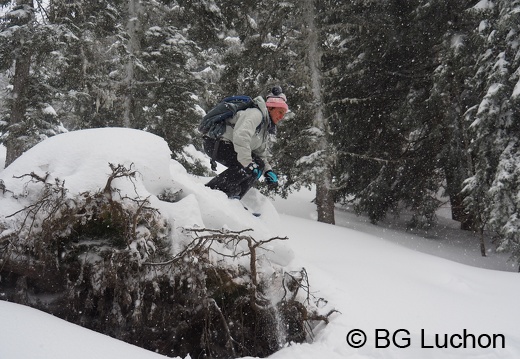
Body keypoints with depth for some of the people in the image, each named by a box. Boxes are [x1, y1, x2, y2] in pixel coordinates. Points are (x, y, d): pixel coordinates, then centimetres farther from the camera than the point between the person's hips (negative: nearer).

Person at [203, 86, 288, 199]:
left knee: (257, 166, 6)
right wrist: (247, 163, -35)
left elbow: (262, 154, 21)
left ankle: (232, 198, -1)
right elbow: (241, 136, -33)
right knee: (255, 165, -21)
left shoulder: (266, 127, 17)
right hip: (217, 143, -10)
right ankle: (212, 189, -23)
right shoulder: (256, 114, -16)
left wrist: (268, 170, 2)